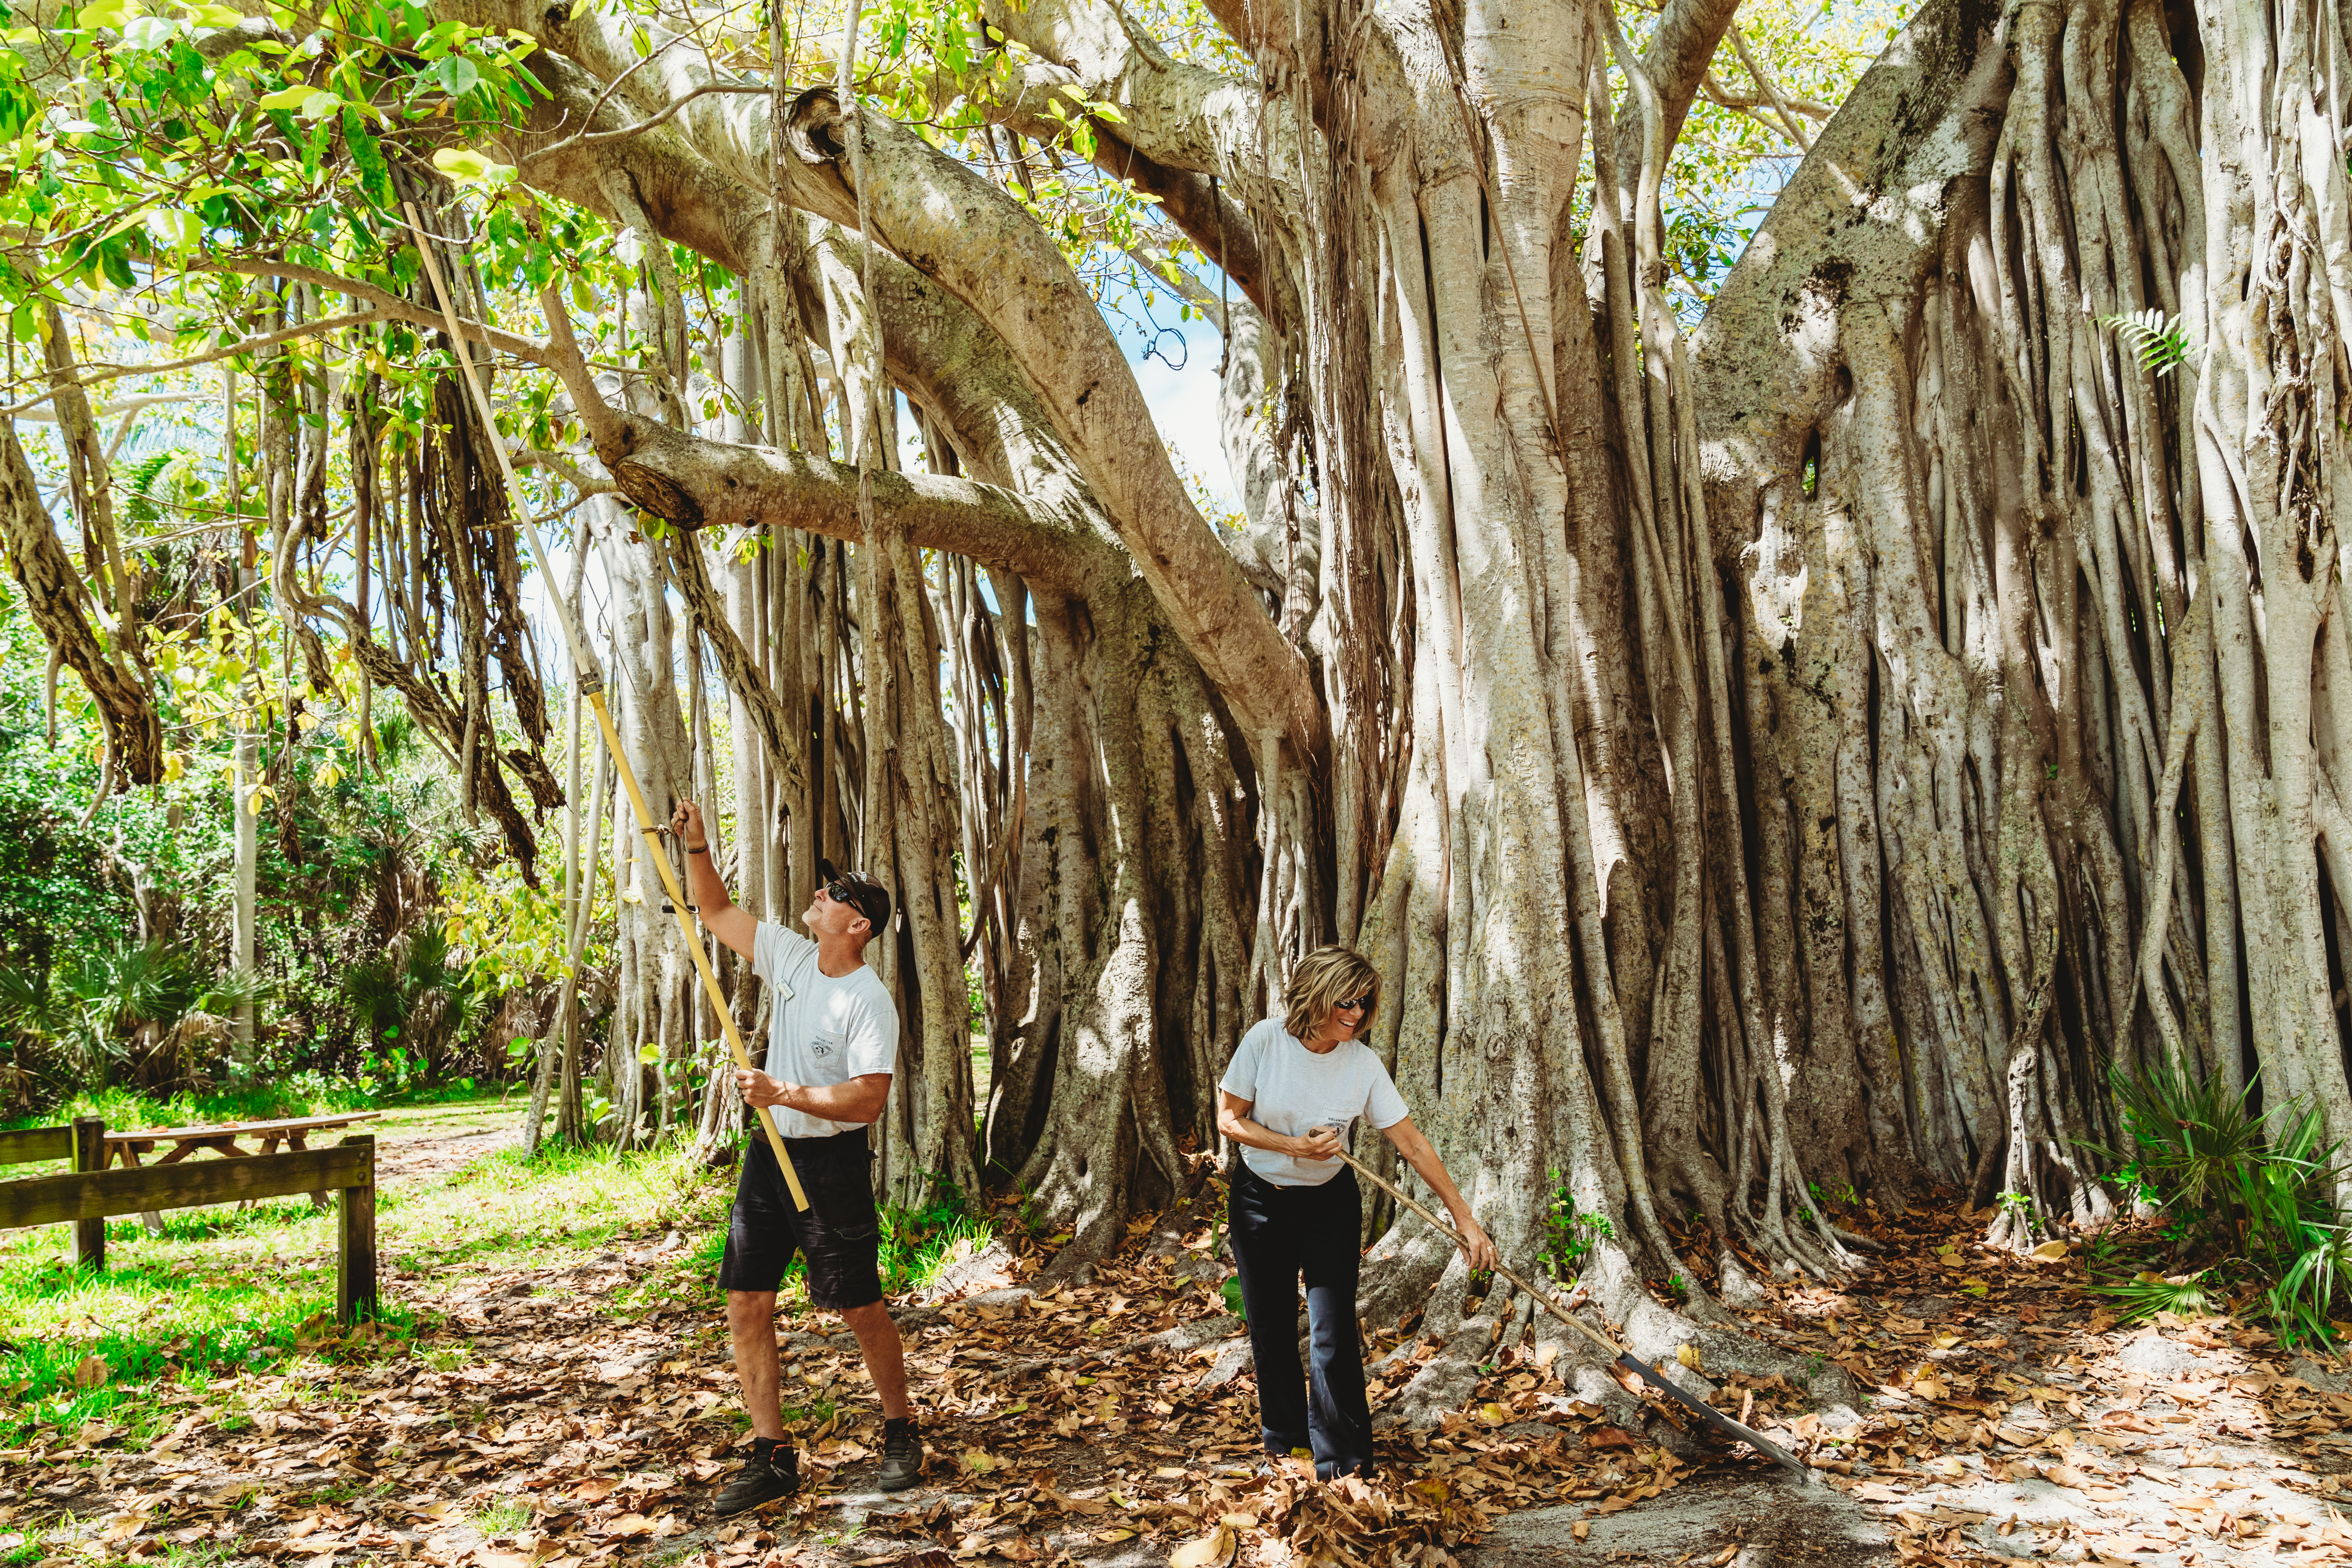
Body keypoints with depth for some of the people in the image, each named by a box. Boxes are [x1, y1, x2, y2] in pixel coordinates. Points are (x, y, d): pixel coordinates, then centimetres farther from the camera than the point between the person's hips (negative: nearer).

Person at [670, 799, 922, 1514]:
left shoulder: (870, 1001, -17)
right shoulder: (791, 956, 4)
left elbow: (868, 1100, -24)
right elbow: (715, 911, 12)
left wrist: (782, 1093, -25)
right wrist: (695, 846, -2)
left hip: (832, 1161, -7)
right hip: (769, 1154, 7)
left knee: (859, 1306, 2)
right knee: (746, 1302, 3)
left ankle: (901, 1431, 23)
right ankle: (772, 1456, 11)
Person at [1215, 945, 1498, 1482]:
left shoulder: (1364, 1065, -15)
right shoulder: (1265, 1040, -17)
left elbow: (1413, 1143, -12)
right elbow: (1229, 1119, -9)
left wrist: (1464, 1218, -12)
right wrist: (1297, 1146, -20)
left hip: (1329, 1206, 0)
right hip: (1260, 1201, 0)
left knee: (1334, 1336, -8)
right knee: (1272, 1332, 9)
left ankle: (1343, 1466, 4)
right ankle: (1283, 1446, 30)